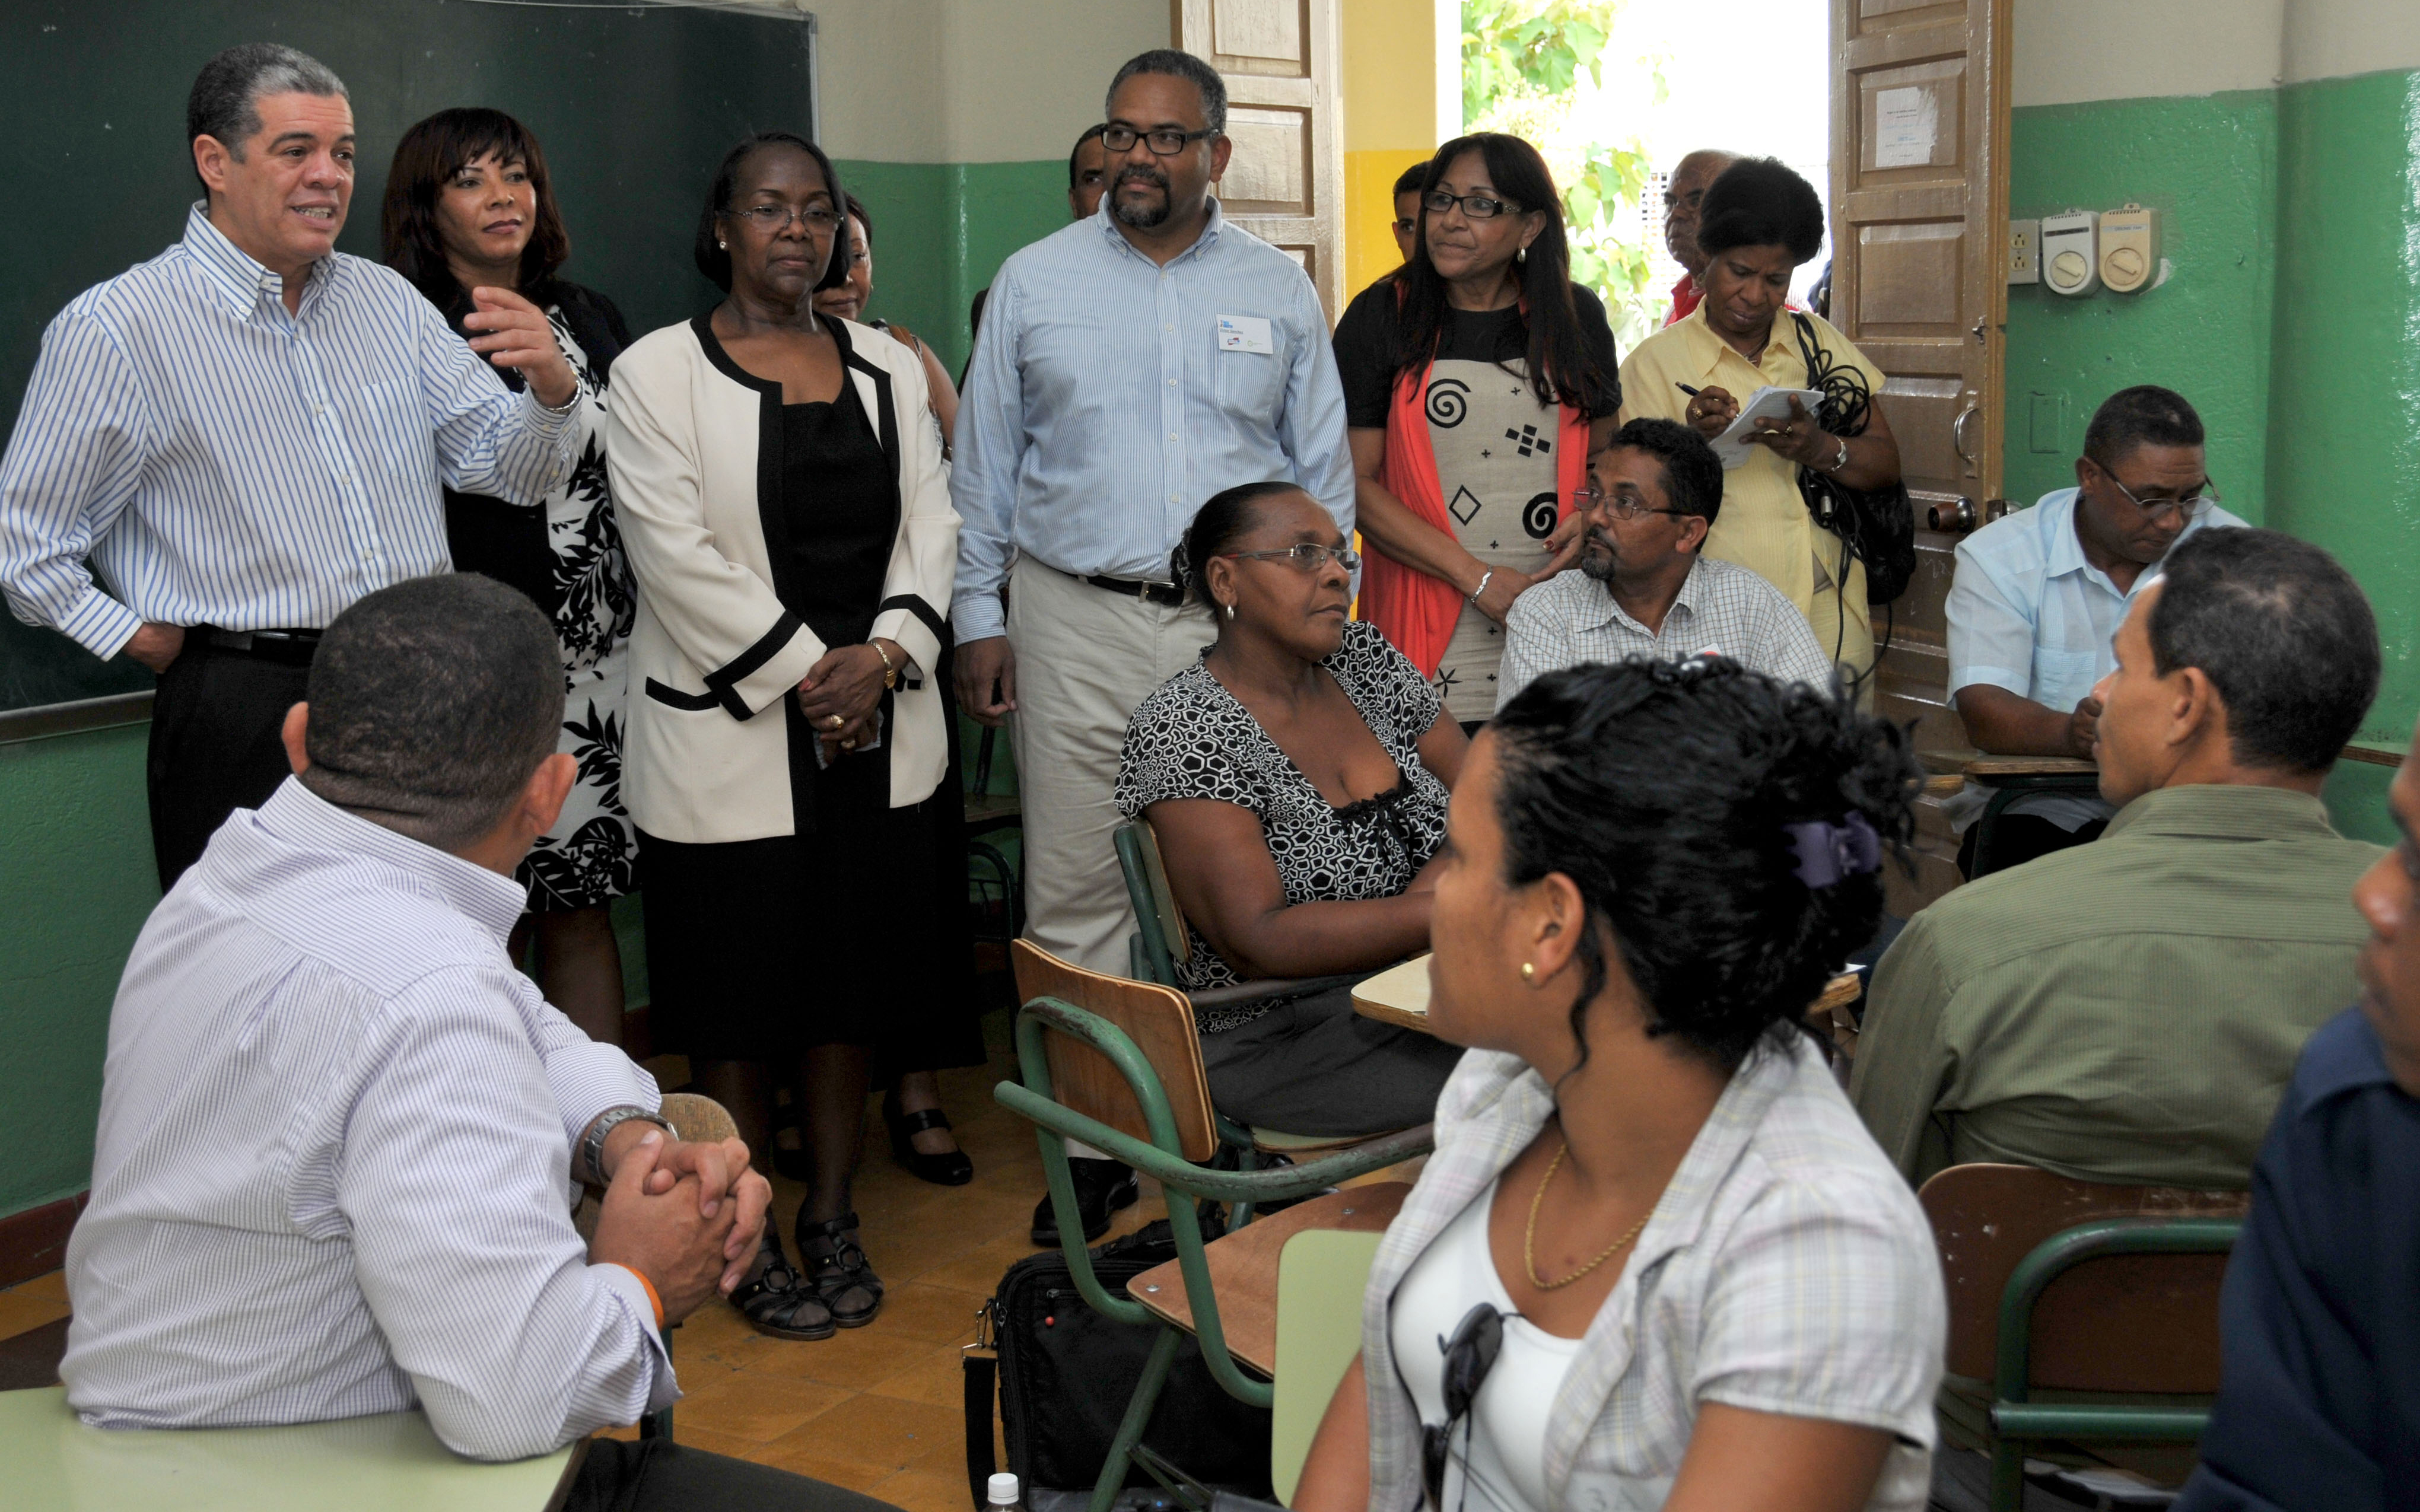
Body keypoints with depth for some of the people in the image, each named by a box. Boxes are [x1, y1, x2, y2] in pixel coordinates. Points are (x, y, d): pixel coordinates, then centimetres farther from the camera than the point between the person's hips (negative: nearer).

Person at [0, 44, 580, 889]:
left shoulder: (387, 300, 8)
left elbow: (508, 471, 7)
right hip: (247, 716, -5)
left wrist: (553, 389, -11)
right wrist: (148, 642, -6)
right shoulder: (113, 329, -8)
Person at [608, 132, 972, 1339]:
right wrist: (802, 671, -15)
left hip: (876, 730, 4)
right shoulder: (656, 372, -2)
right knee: (739, 993, 2)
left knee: (853, 980, 10)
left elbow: (930, 527, 7)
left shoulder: (888, 369, 12)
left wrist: (882, 655, -10)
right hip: (727, 732, -4)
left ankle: (833, 1223, 22)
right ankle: (745, 1242, 14)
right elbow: (677, 554, -11)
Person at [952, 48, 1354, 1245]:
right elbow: (984, 466, 9)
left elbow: (1323, 473, 12)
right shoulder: (1034, 283, 8)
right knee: (1076, 891, 0)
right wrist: (979, 619, 3)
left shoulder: (1280, 292, 9)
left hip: (1241, 626, 1)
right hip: (1076, 621, 0)